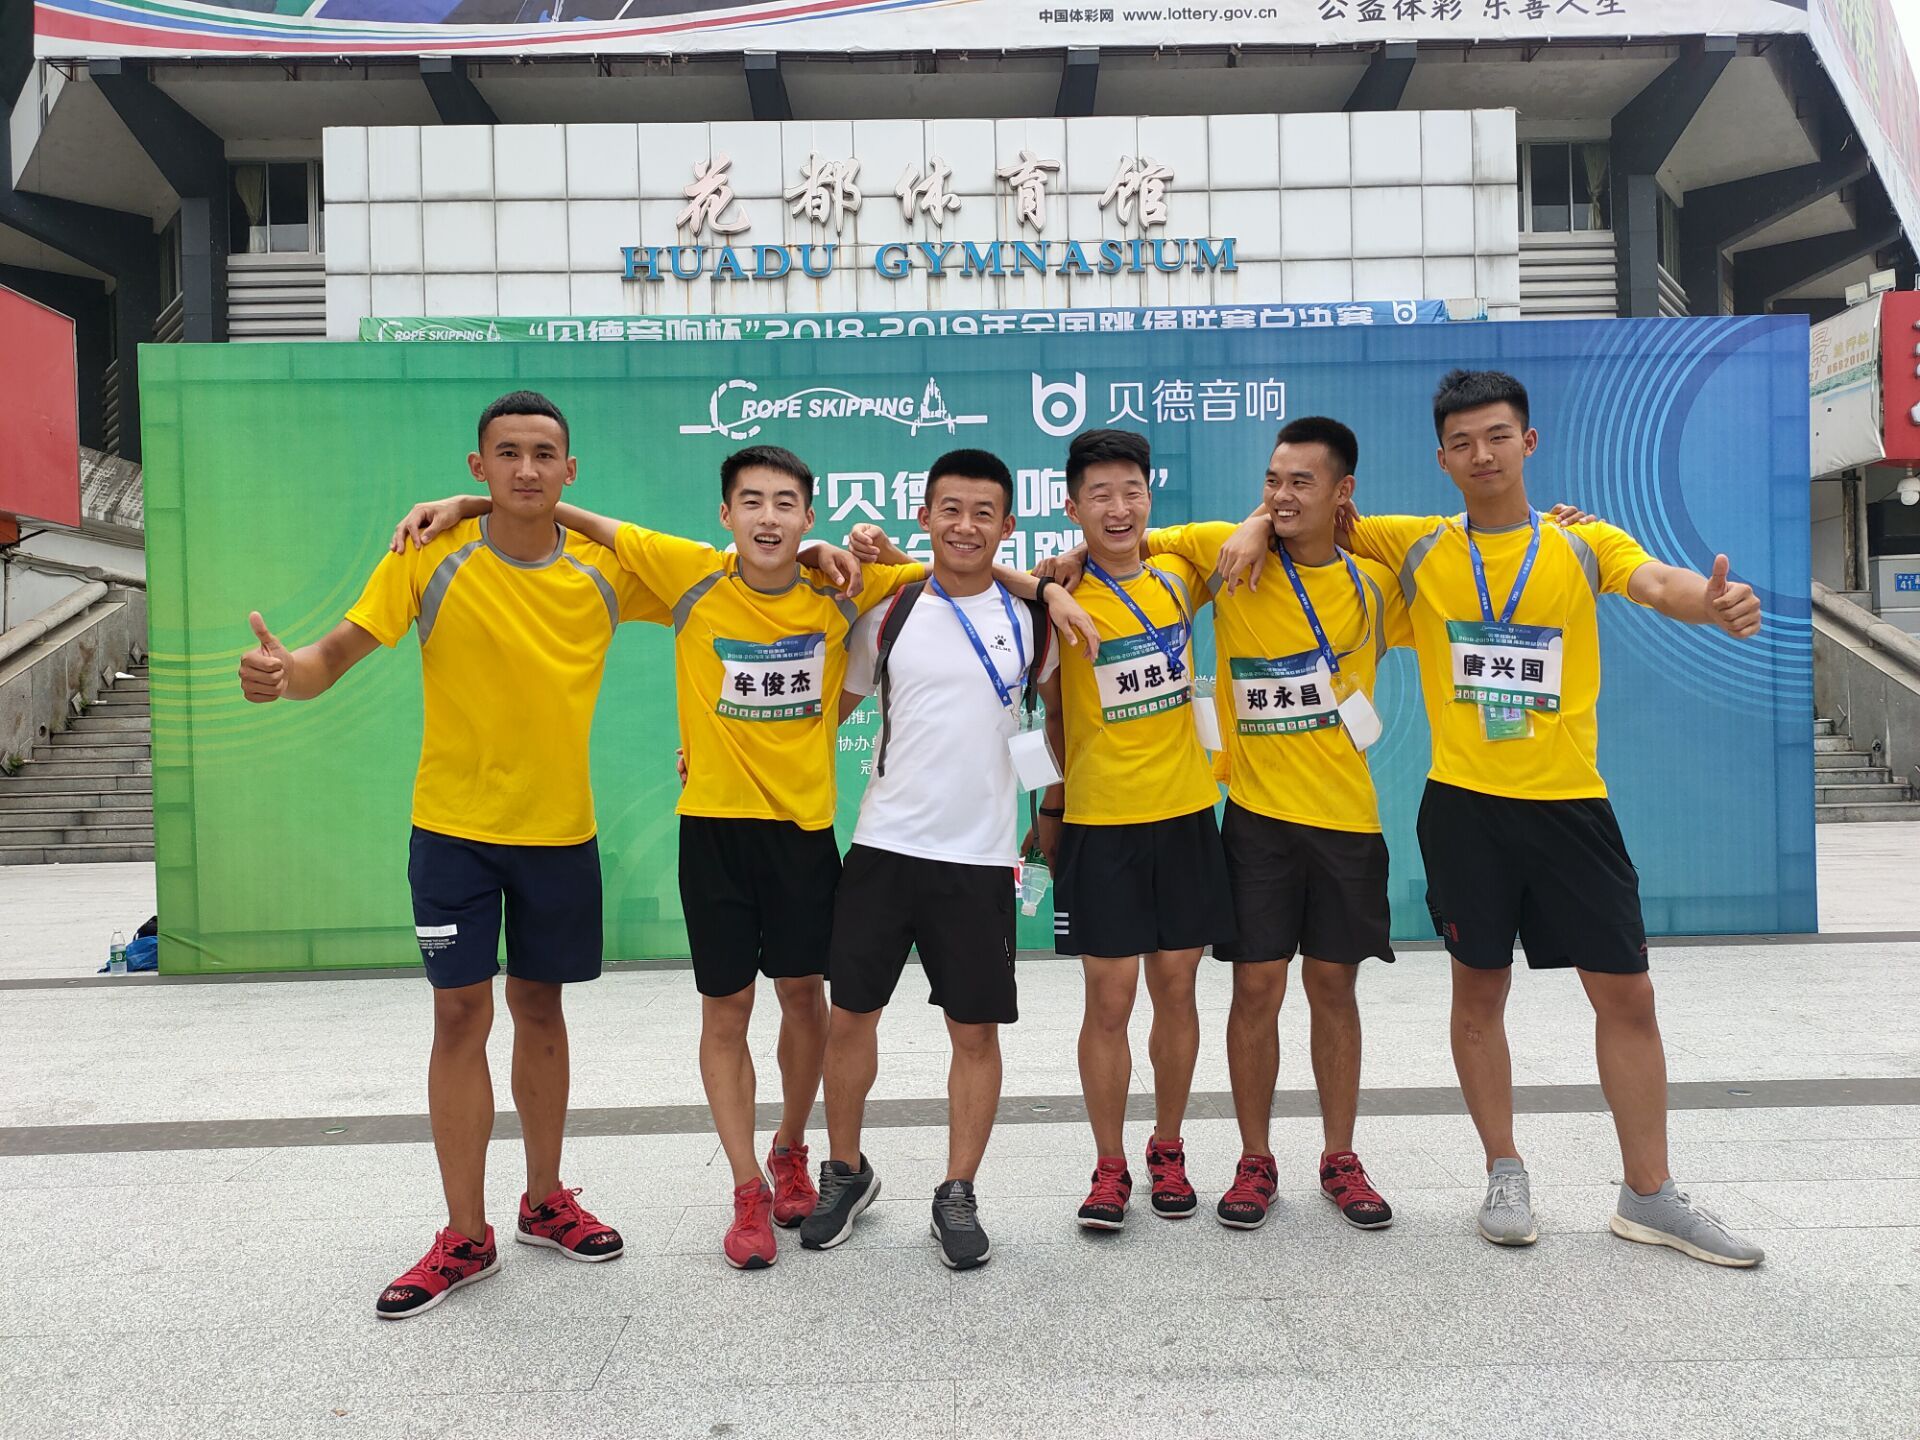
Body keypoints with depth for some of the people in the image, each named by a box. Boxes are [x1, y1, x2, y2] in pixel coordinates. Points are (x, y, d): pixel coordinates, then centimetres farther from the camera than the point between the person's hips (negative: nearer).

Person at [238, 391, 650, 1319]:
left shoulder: (606, 567, -4)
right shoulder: (433, 558, -9)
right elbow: (340, 651, -13)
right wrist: (288, 672, -34)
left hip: (562, 829, 2)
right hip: (454, 825, -1)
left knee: (540, 1008, 14)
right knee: (461, 1015, 1)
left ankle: (545, 1201, 31)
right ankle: (465, 1238, 17)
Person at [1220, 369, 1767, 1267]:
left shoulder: (1586, 544, 2)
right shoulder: (1417, 548, 3)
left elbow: (1659, 583, -17)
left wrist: (1713, 602, -39)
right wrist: (1258, 525, -8)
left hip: (1570, 800, 1)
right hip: (1464, 801, 0)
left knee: (1626, 993, 5)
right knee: (1479, 990, 9)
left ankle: (1649, 1196, 22)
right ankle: (1505, 1176, 27)